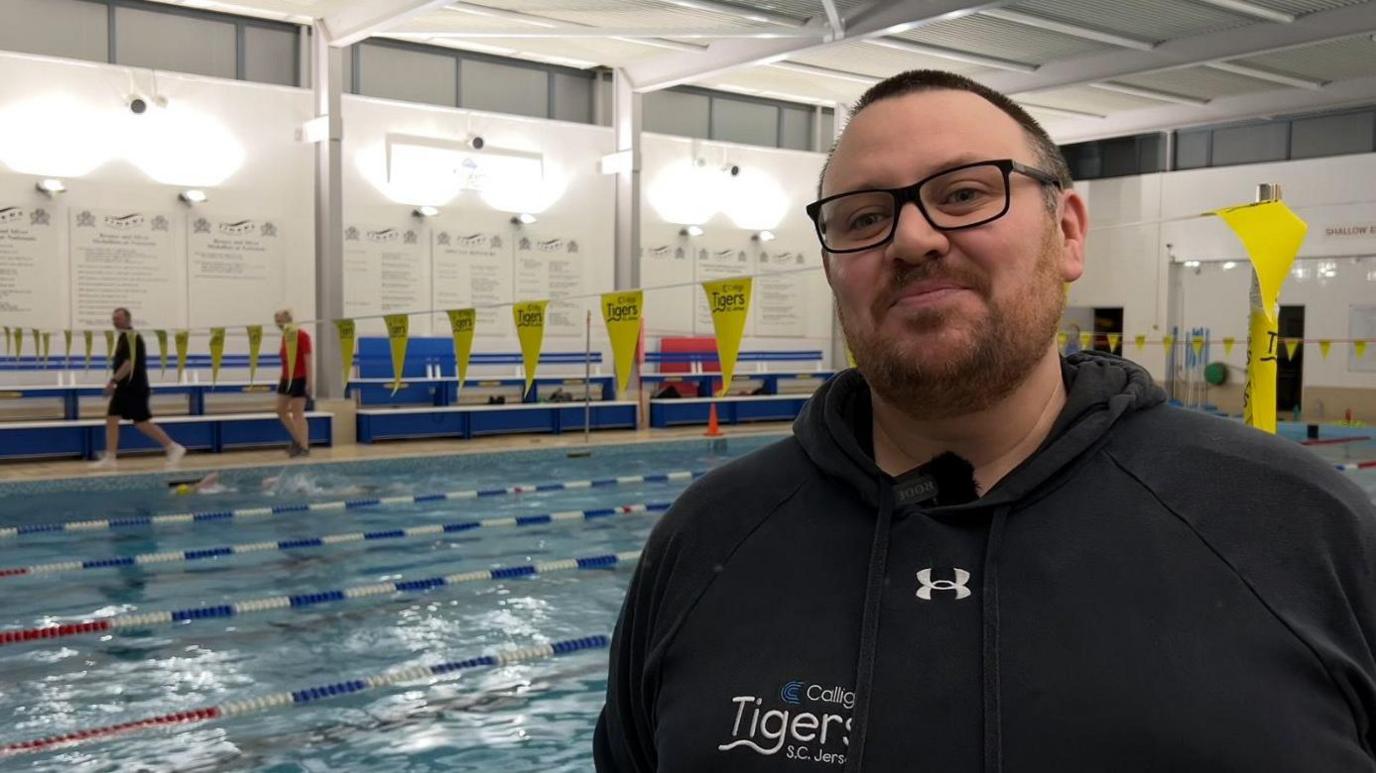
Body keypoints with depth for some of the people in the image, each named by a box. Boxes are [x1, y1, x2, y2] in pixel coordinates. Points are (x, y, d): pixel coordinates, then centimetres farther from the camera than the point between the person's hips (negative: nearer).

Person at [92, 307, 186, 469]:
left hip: (134, 389, -10)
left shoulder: (131, 337, -14)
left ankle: (174, 448, 4)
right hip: (125, 388, 10)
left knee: (142, 423, -5)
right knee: (111, 419, 3)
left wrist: (113, 380, -24)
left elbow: (130, 363, -23)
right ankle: (109, 459, 5)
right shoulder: (124, 337, 16)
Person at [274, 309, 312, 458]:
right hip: (287, 379, 9)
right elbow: (284, 360, 15)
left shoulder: (302, 335, -13)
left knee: (298, 414, -6)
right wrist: (280, 380, 15)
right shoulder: (284, 336, 9)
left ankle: (304, 447, 1)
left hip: (300, 379, -8)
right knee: (281, 411, 11)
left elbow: (308, 360, -17)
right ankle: (298, 440, 23)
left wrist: (309, 382, -21)